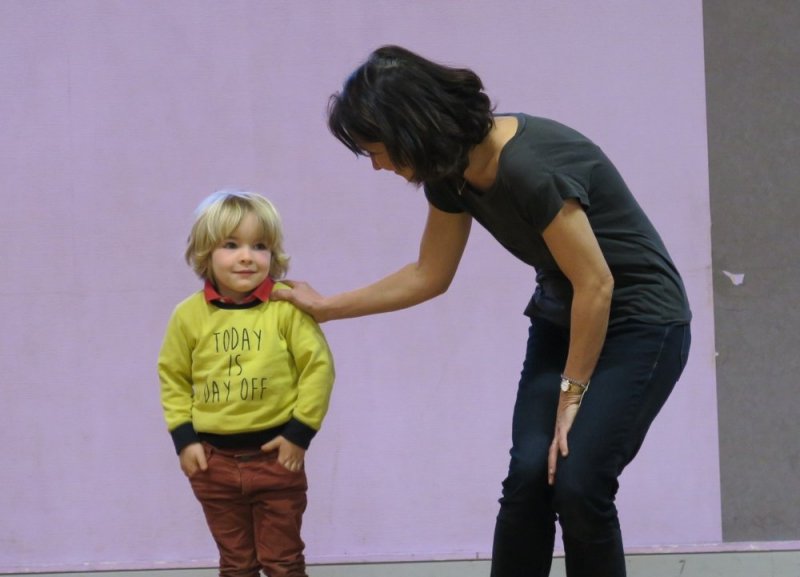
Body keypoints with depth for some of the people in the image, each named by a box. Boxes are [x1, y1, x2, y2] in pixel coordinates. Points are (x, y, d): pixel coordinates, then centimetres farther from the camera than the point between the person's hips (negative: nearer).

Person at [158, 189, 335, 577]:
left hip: (275, 454, -2)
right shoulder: (189, 315, -3)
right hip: (215, 459, 2)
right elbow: (173, 377, 7)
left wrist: (300, 432, -8)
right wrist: (184, 438, 0)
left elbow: (318, 366, -8)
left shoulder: (287, 308, -11)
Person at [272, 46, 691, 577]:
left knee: (579, 484, -17)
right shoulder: (451, 173, -4)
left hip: (640, 321, -7)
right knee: (529, 474, -8)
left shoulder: (530, 167, -31)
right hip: (563, 319, 7)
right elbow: (429, 276, 11)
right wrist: (326, 307, 14)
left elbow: (596, 284, -25)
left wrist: (571, 394, -16)